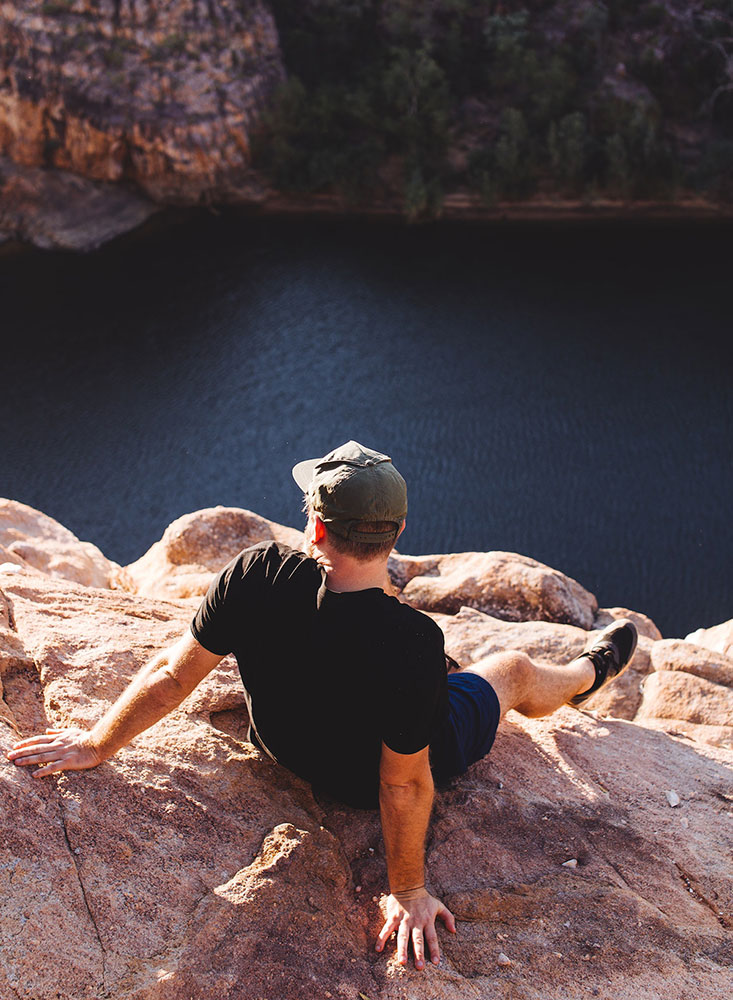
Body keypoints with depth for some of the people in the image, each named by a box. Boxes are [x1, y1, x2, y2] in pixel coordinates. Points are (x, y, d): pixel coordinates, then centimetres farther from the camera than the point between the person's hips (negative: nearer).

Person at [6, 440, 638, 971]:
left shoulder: (256, 577, -31)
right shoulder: (413, 644, -41)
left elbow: (174, 674, -19)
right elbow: (403, 786, -29)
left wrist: (97, 745, -2)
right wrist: (407, 891, -11)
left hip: (287, 745, 3)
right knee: (514, 668, 22)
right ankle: (590, 673, 57)